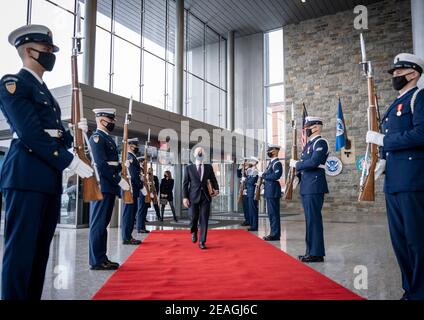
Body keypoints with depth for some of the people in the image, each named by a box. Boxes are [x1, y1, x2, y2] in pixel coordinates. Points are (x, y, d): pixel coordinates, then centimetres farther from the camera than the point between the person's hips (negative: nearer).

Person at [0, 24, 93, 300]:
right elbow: (31, 133, -14)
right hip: (27, 176, -8)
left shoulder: (44, 91, 23)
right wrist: (70, 162, -15)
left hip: (50, 178, 9)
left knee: (40, 250, 10)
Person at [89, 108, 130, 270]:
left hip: (110, 186, 9)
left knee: (103, 223, 12)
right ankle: (97, 261, 2)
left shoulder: (108, 138, 20)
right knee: (99, 223, -4)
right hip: (102, 186, -9)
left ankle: (101, 258, 19)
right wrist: (119, 180, -18)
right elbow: (101, 164, -19)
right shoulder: (97, 137, -9)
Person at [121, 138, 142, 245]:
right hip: (131, 189, -10)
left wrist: (139, 186, 13)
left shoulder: (131, 156, 19)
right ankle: (127, 238, -1)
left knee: (131, 213, 13)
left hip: (132, 189, 10)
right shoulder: (130, 157, -13)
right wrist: (141, 186, -10)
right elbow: (134, 175, -19)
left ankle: (128, 236, 19)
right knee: (129, 213, -6)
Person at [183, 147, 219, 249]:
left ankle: (202, 242, 9)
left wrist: (216, 189, -10)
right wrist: (185, 197, -6)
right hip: (193, 197, -1)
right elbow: (185, 183, 3)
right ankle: (194, 232, 31)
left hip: (205, 197, 1)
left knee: (204, 220, 0)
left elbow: (213, 180, 9)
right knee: (193, 218, -2)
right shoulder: (189, 168, 5)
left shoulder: (209, 167, 9)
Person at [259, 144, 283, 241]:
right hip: (270, 190, 10)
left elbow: (276, 176, -22)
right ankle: (274, 233, 20)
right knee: (271, 212, 13)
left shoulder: (277, 163, -12)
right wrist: (263, 175, 1)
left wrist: (263, 175, -15)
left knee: (274, 213, -6)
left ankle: (275, 234, -1)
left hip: (273, 191, -10)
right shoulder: (271, 162, 17)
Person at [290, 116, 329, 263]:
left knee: (314, 219, -6)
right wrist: (298, 174, 5)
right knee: (310, 219, 12)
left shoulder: (320, 143, -8)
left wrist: (296, 164, -9)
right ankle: (311, 251, 20)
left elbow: (313, 162, -21)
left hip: (314, 187, -9)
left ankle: (317, 253, 1)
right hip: (306, 187, 9)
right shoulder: (309, 144, 19)